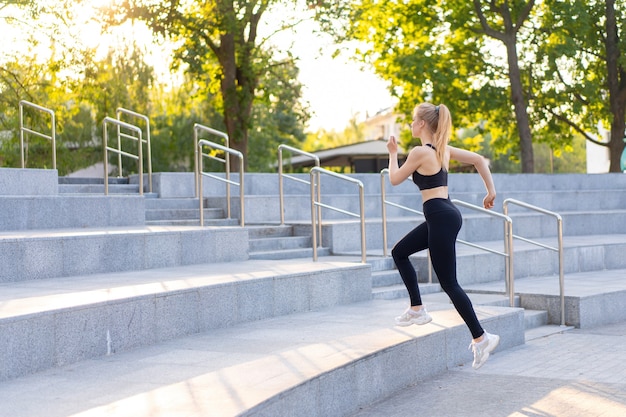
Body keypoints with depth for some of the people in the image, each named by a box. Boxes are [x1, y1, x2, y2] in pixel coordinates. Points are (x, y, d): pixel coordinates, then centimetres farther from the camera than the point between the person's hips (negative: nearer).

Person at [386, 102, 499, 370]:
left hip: (440, 217, -10)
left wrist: (393, 153, 15)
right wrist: (490, 190, 20)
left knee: (449, 283, -5)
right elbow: (479, 160, 14)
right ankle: (417, 310, 23)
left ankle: (481, 338, -2)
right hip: (444, 215, 10)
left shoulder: (420, 152, -13)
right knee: (399, 253, 21)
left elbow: (395, 179, 0)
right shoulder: (443, 148, 12)